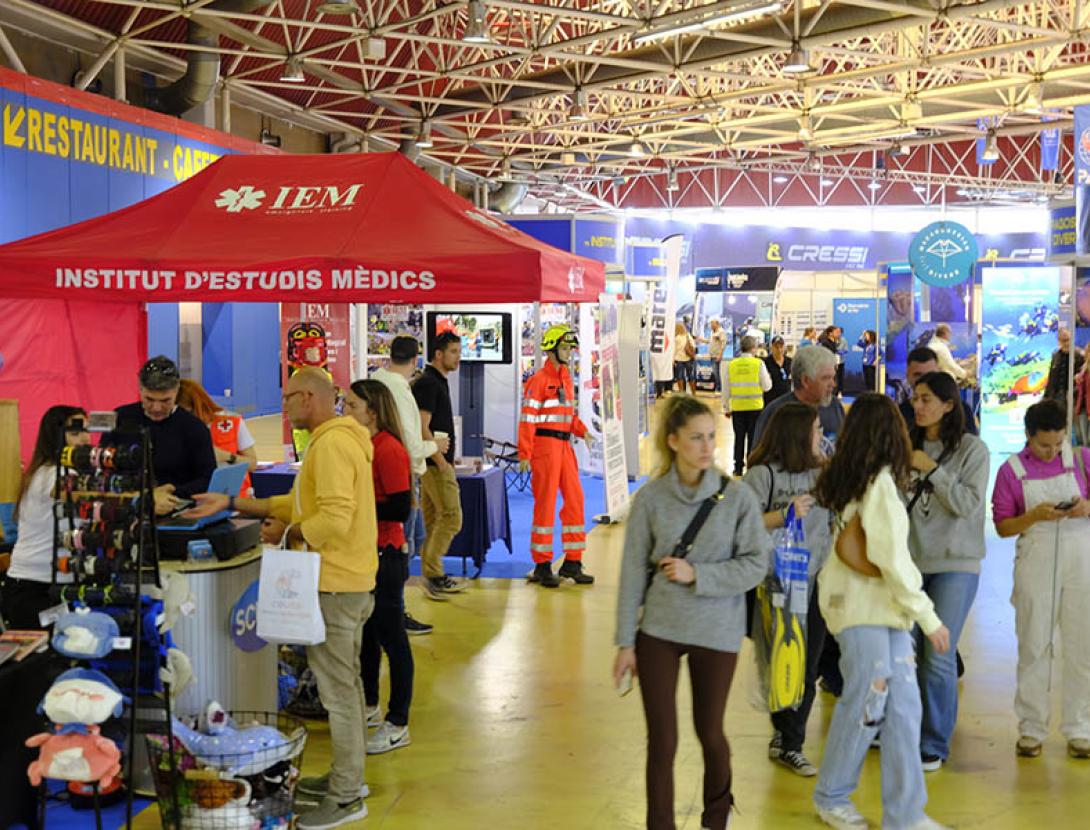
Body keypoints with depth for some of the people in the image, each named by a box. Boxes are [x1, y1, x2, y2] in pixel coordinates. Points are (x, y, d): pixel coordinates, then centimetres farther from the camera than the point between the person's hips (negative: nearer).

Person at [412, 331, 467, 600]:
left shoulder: (438, 381, 17)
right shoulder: (428, 383, -13)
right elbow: (422, 427, -20)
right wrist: (441, 460, -20)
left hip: (438, 461, 10)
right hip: (435, 461, -10)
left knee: (434, 520, 11)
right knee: (451, 517, -10)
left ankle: (432, 577, 15)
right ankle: (433, 575, -6)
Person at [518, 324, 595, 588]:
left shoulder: (567, 379, 16)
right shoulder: (538, 380, -9)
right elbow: (527, 418, -12)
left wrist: (582, 430, 4)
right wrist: (524, 454, -16)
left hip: (564, 445, 8)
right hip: (545, 444, -8)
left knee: (575, 499, 8)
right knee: (545, 503, -3)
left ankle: (572, 562, 16)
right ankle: (542, 566, 5)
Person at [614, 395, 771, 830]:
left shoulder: (738, 497, -7)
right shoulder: (650, 498, -6)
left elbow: (755, 564, -6)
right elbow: (633, 573, -3)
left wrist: (697, 575, -16)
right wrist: (626, 643, -2)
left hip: (716, 632, 0)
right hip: (659, 631, 0)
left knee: (710, 733, 14)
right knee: (662, 740, 2)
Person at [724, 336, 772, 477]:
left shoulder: (732, 364, 0)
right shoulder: (759, 363, -8)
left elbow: (727, 388, 3)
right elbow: (766, 386, -6)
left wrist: (726, 407, 13)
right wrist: (768, 378, 16)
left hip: (737, 407, 2)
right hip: (755, 407, -2)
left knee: (739, 438, 11)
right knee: (753, 438, 6)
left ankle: (738, 468, 16)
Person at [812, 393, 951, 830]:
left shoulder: (844, 478, 10)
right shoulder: (880, 481, -14)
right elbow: (891, 558, -17)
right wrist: (928, 616, -13)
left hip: (887, 610, 8)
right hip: (864, 608, -8)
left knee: (903, 707, 4)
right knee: (866, 704, 1)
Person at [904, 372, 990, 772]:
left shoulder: (972, 449, -4)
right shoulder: (909, 445, 7)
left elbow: (968, 504, -12)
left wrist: (932, 469, -14)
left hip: (954, 565, -4)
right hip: (911, 562, 4)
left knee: (939, 658, -4)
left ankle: (934, 744, 9)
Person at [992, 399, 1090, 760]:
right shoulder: (1012, 470, 1)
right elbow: (1002, 526, 1)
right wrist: (1035, 516, -16)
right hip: (1035, 564, -1)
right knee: (1033, 646, 4)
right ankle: (1031, 729, 14)